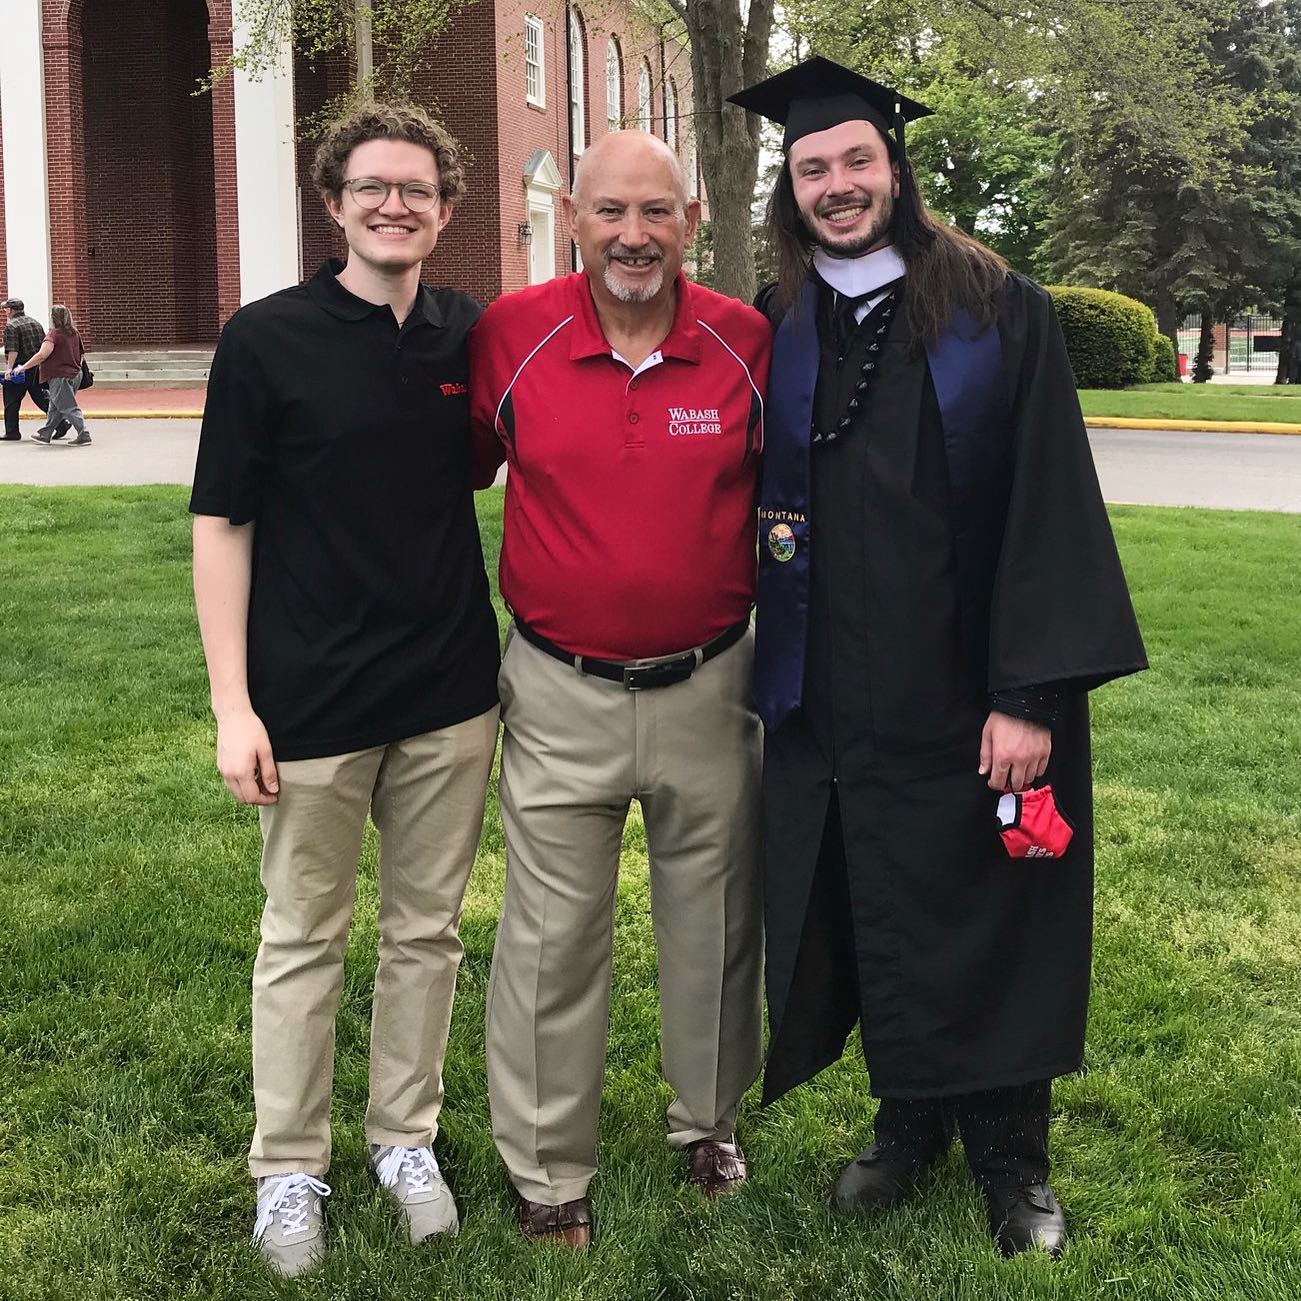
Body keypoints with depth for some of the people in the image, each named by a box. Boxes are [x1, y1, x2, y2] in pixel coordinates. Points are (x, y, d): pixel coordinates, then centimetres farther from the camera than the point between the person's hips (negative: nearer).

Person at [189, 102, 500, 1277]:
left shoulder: (471, 336, 3)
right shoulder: (269, 339, -7)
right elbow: (222, 523, -6)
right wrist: (232, 705, -12)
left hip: (450, 693, 3)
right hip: (313, 697, -3)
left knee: (427, 930, 13)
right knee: (303, 943, 9)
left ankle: (406, 1136, 31)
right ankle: (288, 1169, 24)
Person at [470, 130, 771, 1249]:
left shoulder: (749, 344, -4)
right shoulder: (511, 335, -6)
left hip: (710, 686, 1)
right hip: (560, 694, -1)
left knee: (715, 927, 16)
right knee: (551, 942, 6)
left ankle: (710, 1122, 39)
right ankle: (548, 1171, 24)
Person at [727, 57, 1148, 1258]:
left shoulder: (999, 313, -6)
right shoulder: (775, 335, 5)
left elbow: (1047, 509, -10)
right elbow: (752, 508, 10)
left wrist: (1031, 693, -16)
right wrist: (768, 669, 1)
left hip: (970, 696, -3)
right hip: (831, 700, 3)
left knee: (987, 927, 7)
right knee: (874, 923, 13)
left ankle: (1012, 1161, 26)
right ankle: (910, 1126, 33)